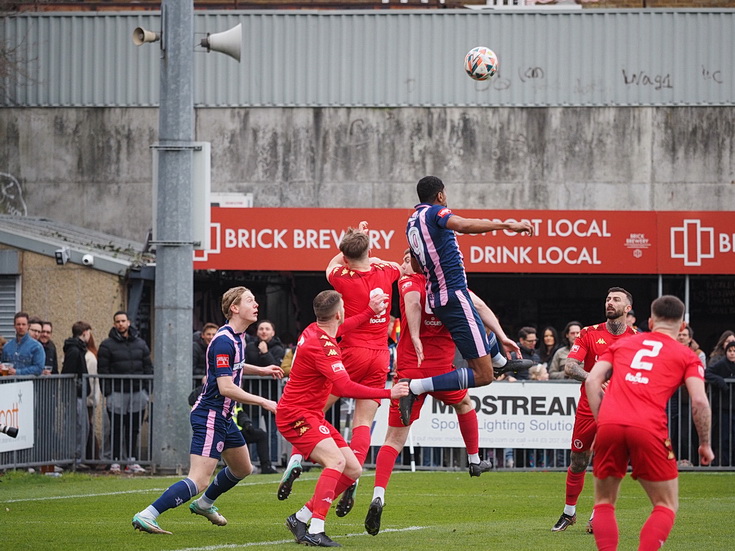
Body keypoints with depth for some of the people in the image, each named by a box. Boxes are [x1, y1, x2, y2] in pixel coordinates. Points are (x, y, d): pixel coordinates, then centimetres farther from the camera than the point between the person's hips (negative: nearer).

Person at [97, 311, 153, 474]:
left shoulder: (140, 344, 12)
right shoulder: (107, 345, 0)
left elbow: (148, 367, 14)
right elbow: (102, 370, -3)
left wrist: (146, 390, 6)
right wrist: (108, 392, -11)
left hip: (137, 393, 4)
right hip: (117, 392, -3)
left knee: (134, 428, 6)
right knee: (117, 429, -1)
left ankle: (131, 460, 11)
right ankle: (115, 461, 3)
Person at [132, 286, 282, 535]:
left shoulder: (237, 337, 11)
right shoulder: (224, 341, -20)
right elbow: (226, 388, -25)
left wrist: (260, 370, 33)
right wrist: (263, 402, -21)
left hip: (223, 417, 10)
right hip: (209, 417, -10)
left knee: (243, 468, 24)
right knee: (199, 480, -18)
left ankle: (204, 504, 44)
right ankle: (146, 516, -20)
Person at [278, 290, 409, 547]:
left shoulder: (314, 331, 8)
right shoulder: (322, 345, -22)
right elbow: (346, 387, -29)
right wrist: (388, 393, -24)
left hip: (312, 416, 10)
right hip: (296, 414, -10)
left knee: (353, 470, 4)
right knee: (336, 459, -29)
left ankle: (300, 518, 9)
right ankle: (315, 531, -33)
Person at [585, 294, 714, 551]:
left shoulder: (622, 344, 23)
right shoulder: (687, 357, 15)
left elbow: (592, 381, 12)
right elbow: (699, 401, 2)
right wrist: (705, 444, 12)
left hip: (609, 424, 2)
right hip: (649, 429, -2)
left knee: (604, 502, 18)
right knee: (666, 506, 10)